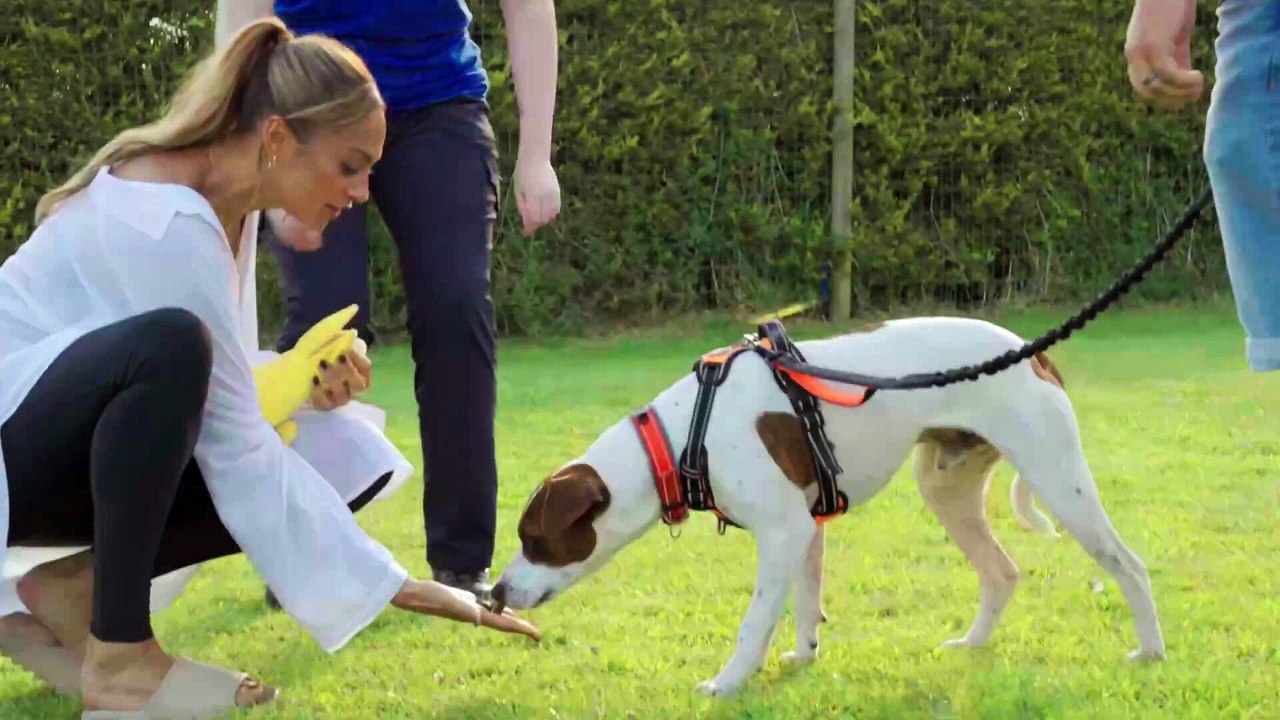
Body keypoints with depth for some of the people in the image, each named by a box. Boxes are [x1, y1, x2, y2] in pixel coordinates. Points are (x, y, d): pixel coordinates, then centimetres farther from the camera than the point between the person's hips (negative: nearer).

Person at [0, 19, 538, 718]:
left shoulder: (227, 203, 2)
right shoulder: (165, 222, -27)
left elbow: (222, 390, 11)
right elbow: (236, 451, -27)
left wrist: (303, 389, -12)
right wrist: (396, 587, -26)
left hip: (67, 443, 9)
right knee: (170, 345, -38)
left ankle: (70, 593, 0)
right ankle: (118, 658, -26)